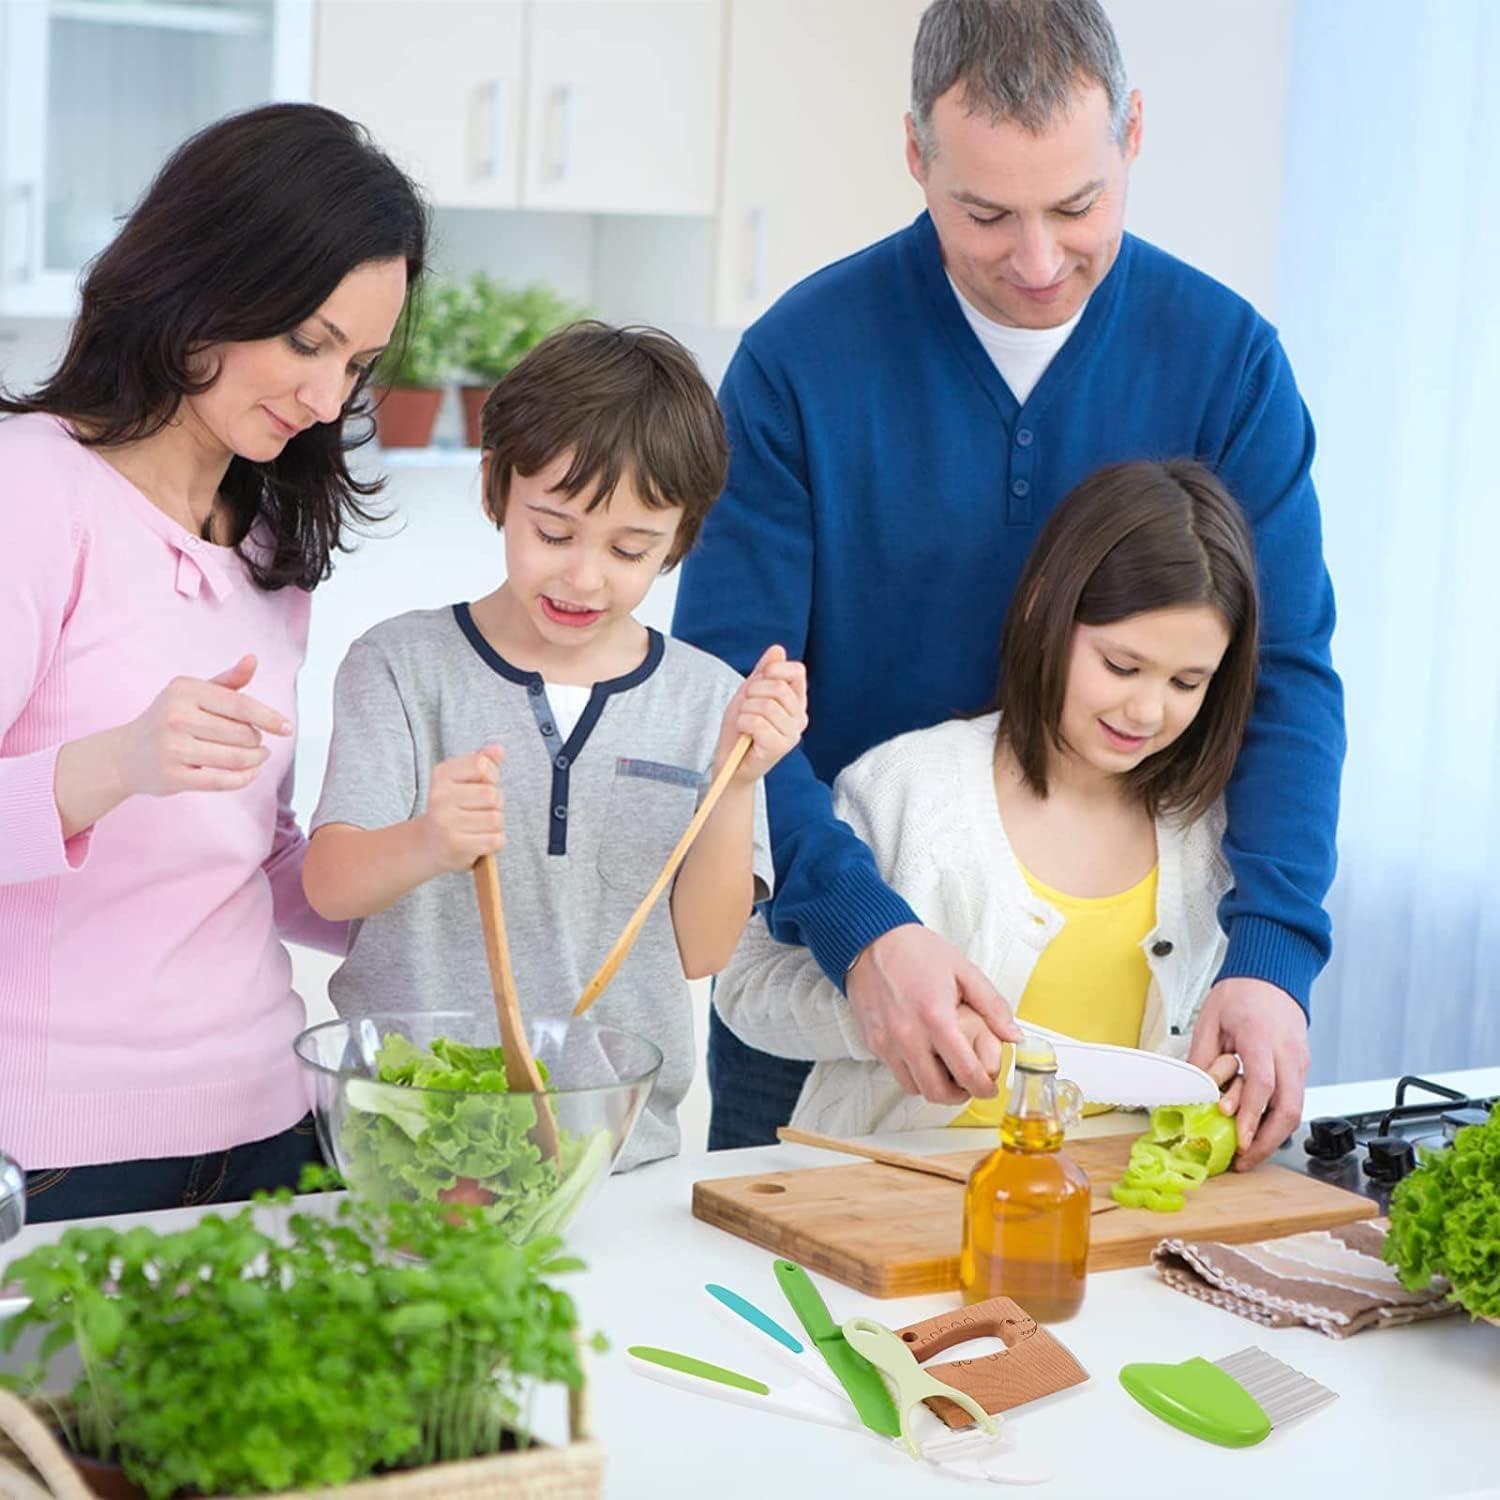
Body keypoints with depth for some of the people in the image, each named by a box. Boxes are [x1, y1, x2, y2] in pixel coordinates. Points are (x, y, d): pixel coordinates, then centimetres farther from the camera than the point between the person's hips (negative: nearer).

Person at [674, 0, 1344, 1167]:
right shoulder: (801, 359, -13)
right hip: (824, 975, -1)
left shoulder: (1227, 359, -7)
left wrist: (1269, 956, -25)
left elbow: (1285, 675, -10)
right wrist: (862, 930, -32)